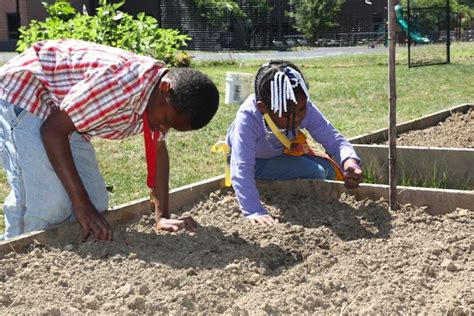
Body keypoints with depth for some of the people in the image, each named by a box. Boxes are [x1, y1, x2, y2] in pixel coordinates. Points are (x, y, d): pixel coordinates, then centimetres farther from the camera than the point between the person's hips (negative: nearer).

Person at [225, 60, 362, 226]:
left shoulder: (305, 109, -28)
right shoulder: (247, 118, -42)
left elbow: (334, 140, -26)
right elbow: (241, 170, -47)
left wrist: (350, 163, -49)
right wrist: (254, 212, -57)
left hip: (282, 153, 5)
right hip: (256, 161, -5)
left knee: (329, 170, -8)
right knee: (315, 173, -21)